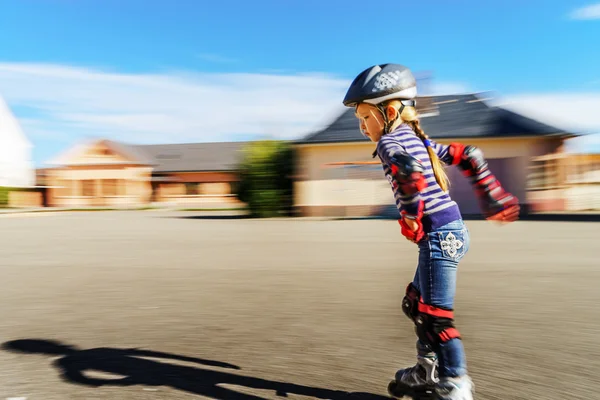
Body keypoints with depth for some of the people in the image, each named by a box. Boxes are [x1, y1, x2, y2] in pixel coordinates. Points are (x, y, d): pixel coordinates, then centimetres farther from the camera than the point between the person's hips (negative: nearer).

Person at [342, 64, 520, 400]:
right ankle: (428, 372, 35)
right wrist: (492, 195, 20)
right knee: (417, 303, 20)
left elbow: (411, 174, -32)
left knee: (436, 314, 0)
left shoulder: (389, 142, -11)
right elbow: (468, 155, 18)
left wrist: (411, 221, -19)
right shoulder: (420, 139, 15)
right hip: (453, 229, 10)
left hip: (439, 234, -10)